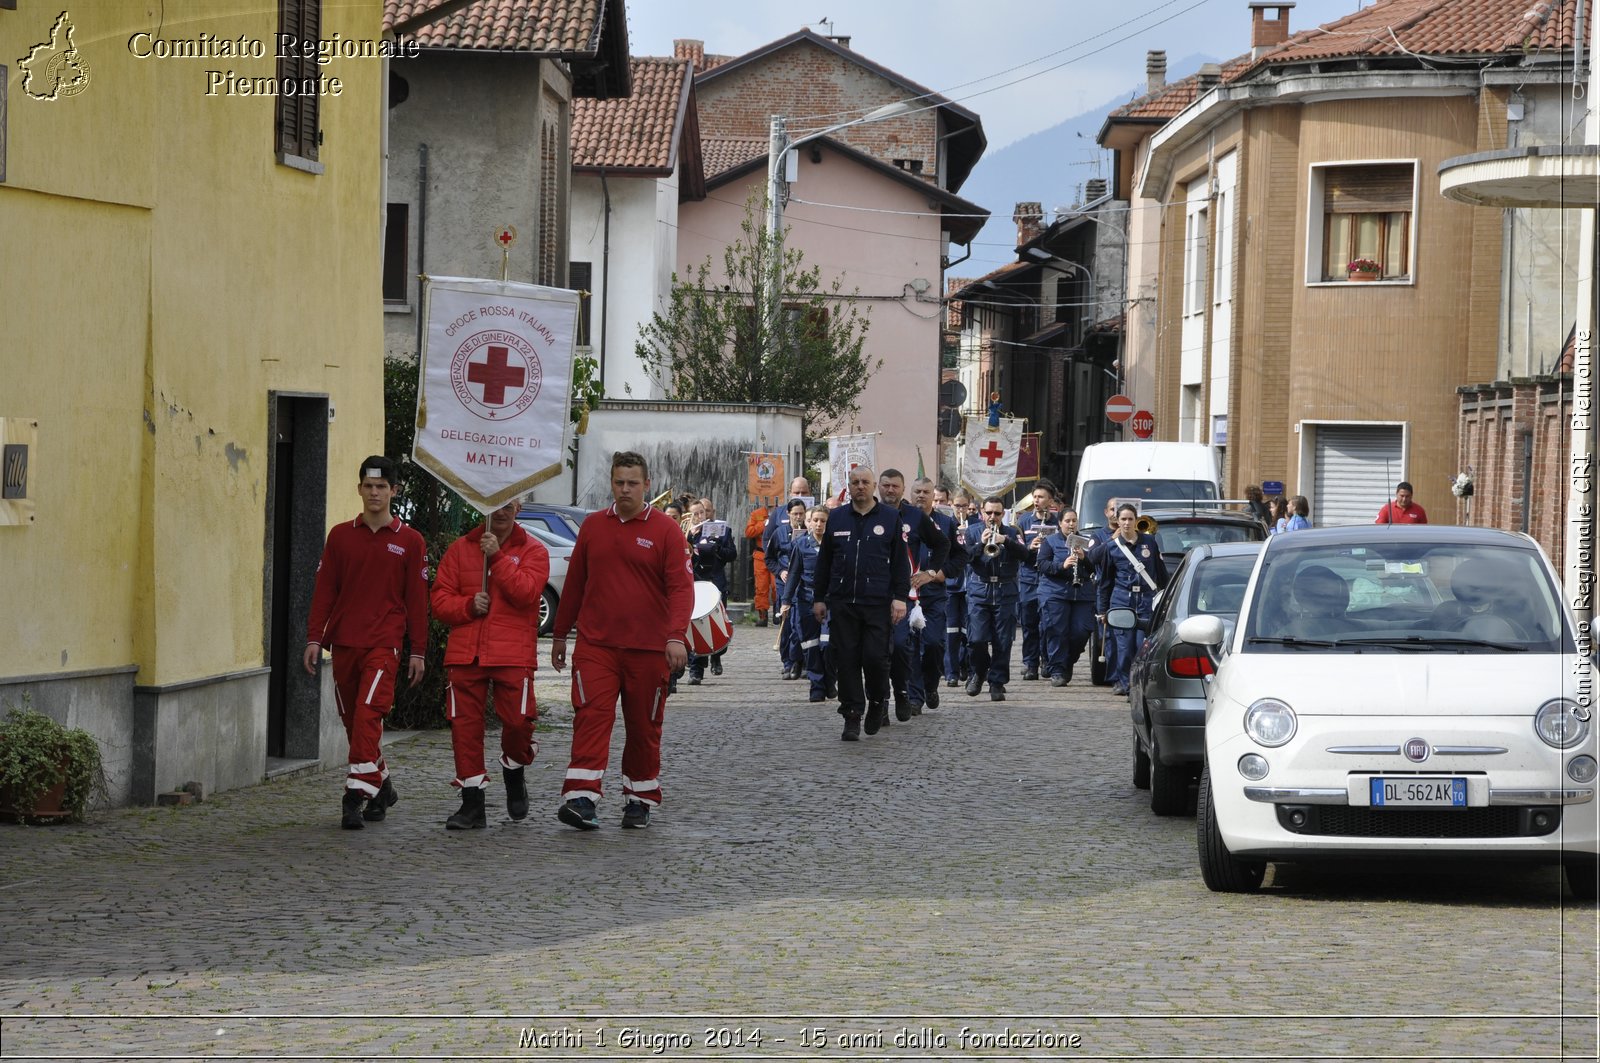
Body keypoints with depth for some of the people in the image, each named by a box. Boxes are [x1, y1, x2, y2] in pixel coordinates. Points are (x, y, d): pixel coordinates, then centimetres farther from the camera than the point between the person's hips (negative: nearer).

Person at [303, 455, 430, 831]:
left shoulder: (409, 541, 3)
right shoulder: (341, 535, 9)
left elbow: (417, 599, 4)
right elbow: (324, 590, 9)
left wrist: (418, 651, 2)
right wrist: (314, 638, 2)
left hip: (383, 644, -4)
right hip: (344, 642, 4)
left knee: (367, 716, -17)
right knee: (352, 720, 9)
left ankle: (356, 795, -20)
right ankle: (381, 785, 26)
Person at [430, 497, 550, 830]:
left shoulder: (532, 550, 5)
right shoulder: (461, 549, 13)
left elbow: (526, 592, -12)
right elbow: (440, 599, 10)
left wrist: (497, 557, -14)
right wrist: (468, 605, -8)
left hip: (513, 654, -2)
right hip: (465, 652, 2)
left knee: (518, 720, -11)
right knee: (464, 726, -2)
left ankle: (514, 771, 22)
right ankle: (472, 806, 5)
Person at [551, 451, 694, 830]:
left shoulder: (664, 530, -1)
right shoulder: (593, 526, 9)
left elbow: (681, 586, -7)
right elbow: (575, 583, 16)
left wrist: (676, 636, -20)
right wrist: (560, 634, 18)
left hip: (648, 649, -1)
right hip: (595, 645, 1)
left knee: (644, 727, 7)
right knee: (591, 717, -13)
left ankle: (640, 800, 19)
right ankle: (580, 798, -21)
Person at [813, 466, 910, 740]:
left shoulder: (890, 518, 5)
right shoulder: (836, 518, 12)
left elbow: (901, 561, 3)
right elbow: (824, 561, 16)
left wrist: (900, 597, -6)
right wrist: (820, 598, 12)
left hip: (878, 603, -2)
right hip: (842, 602, 2)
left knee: (875, 657, -7)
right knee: (847, 660, 0)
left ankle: (878, 702, 20)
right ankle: (852, 717, 6)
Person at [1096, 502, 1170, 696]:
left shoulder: (1149, 542, 7)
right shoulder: (1111, 546, 6)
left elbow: (1161, 573, 14)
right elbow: (1104, 581, 12)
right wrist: (1101, 610, 11)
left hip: (1147, 600, 0)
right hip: (1121, 599, 0)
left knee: (1144, 643, -7)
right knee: (1124, 644, -4)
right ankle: (1123, 682, 6)